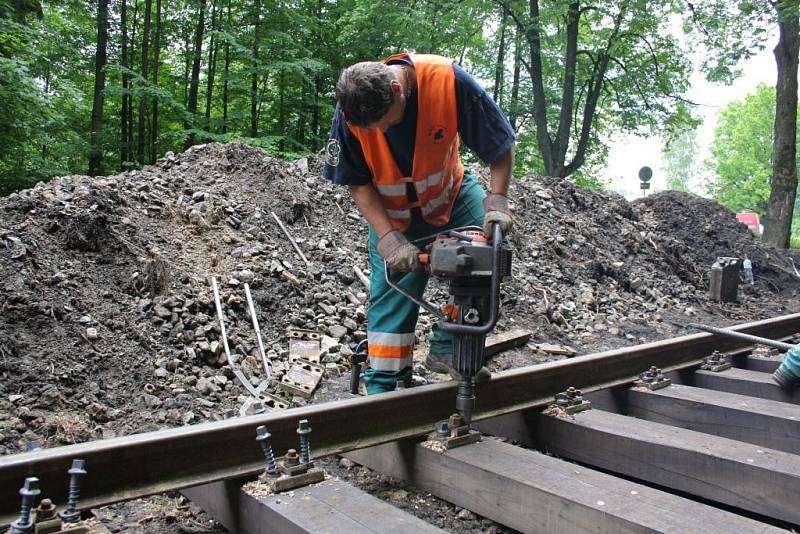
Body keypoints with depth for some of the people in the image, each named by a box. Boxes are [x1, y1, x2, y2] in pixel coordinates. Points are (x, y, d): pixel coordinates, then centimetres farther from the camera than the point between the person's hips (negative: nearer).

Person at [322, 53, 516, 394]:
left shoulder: (446, 80, -31)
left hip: (450, 192, 1)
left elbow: (501, 143, -20)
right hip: (391, 214, 0)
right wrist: (389, 238, -27)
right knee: (390, 299, 0)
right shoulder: (350, 112, -26)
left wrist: (497, 200, -30)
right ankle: (381, 388, 14)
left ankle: (446, 348, -9)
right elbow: (359, 184, -16)